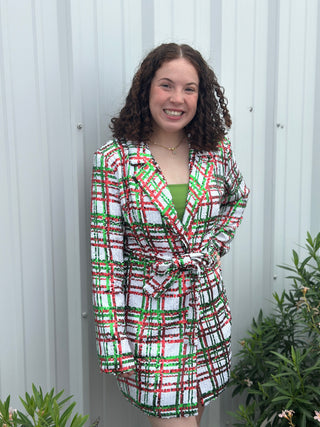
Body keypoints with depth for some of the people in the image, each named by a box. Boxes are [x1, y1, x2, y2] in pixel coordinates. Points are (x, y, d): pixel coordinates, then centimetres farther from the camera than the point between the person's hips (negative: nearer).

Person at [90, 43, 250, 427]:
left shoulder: (216, 152, -2)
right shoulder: (115, 159, -12)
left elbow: (238, 197, 21)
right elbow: (105, 254, -12)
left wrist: (217, 244, 6)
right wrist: (113, 342, -13)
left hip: (207, 312, 4)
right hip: (147, 318, -4)